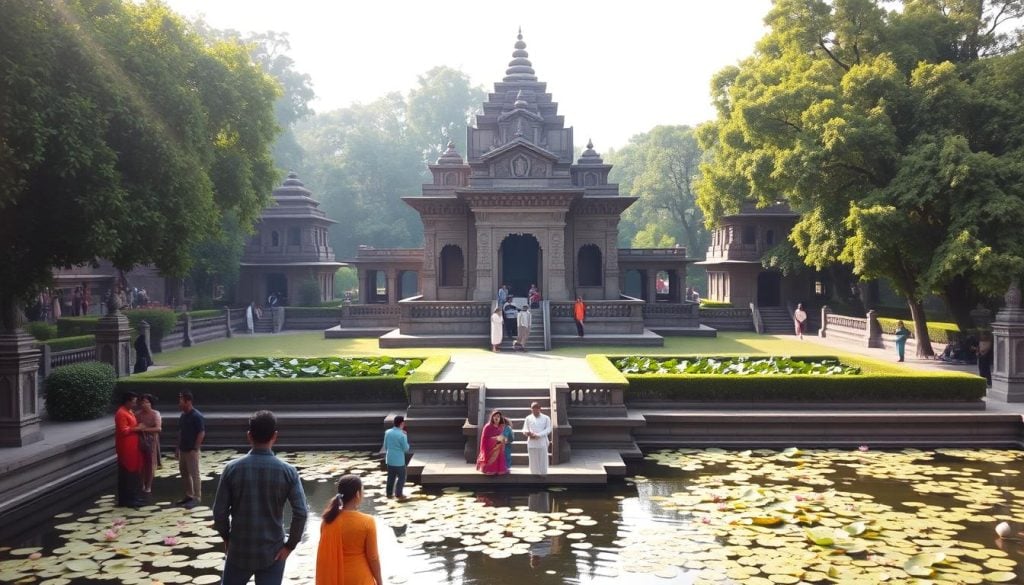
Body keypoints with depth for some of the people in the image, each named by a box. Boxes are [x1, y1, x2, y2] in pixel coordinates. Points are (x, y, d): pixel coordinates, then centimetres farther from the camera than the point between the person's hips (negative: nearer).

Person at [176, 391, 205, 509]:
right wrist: (178, 447, 15)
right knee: (184, 473, 14)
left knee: (194, 474, -3)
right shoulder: (182, 415, 10)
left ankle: (197, 498, 2)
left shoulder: (197, 416, -16)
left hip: (191, 450, -9)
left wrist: (195, 448, -18)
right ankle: (189, 495, 25)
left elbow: (201, 433, -17)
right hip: (182, 449, 9)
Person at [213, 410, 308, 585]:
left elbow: (219, 511, -6)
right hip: (273, 553, -1)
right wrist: (290, 545, -3)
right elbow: (301, 512, -15)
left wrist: (227, 538, 10)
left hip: (240, 550, 1)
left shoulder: (232, 468, -9)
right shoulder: (287, 471, -10)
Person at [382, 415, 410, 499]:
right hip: (399, 460, -6)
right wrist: (405, 437, -1)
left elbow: (385, 446, 8)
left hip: (389, 459, 6)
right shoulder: (402, 435, -20)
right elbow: (406, 448, -11)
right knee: (401, 477, 10)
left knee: (391, 477, 18)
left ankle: (389, 493, 23)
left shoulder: (387, 432, -1)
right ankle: (398, 494, 11)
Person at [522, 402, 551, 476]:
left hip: (542, 443, -2)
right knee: (533, 463, 3)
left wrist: (538, 435, -17)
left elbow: (548, 429, -4)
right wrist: (527, 432, -16)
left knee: (543, 463, 0)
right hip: (532, 443, 2)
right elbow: (524, 429, 9)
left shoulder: (546, 418, 4)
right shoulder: (528, 418, 10)